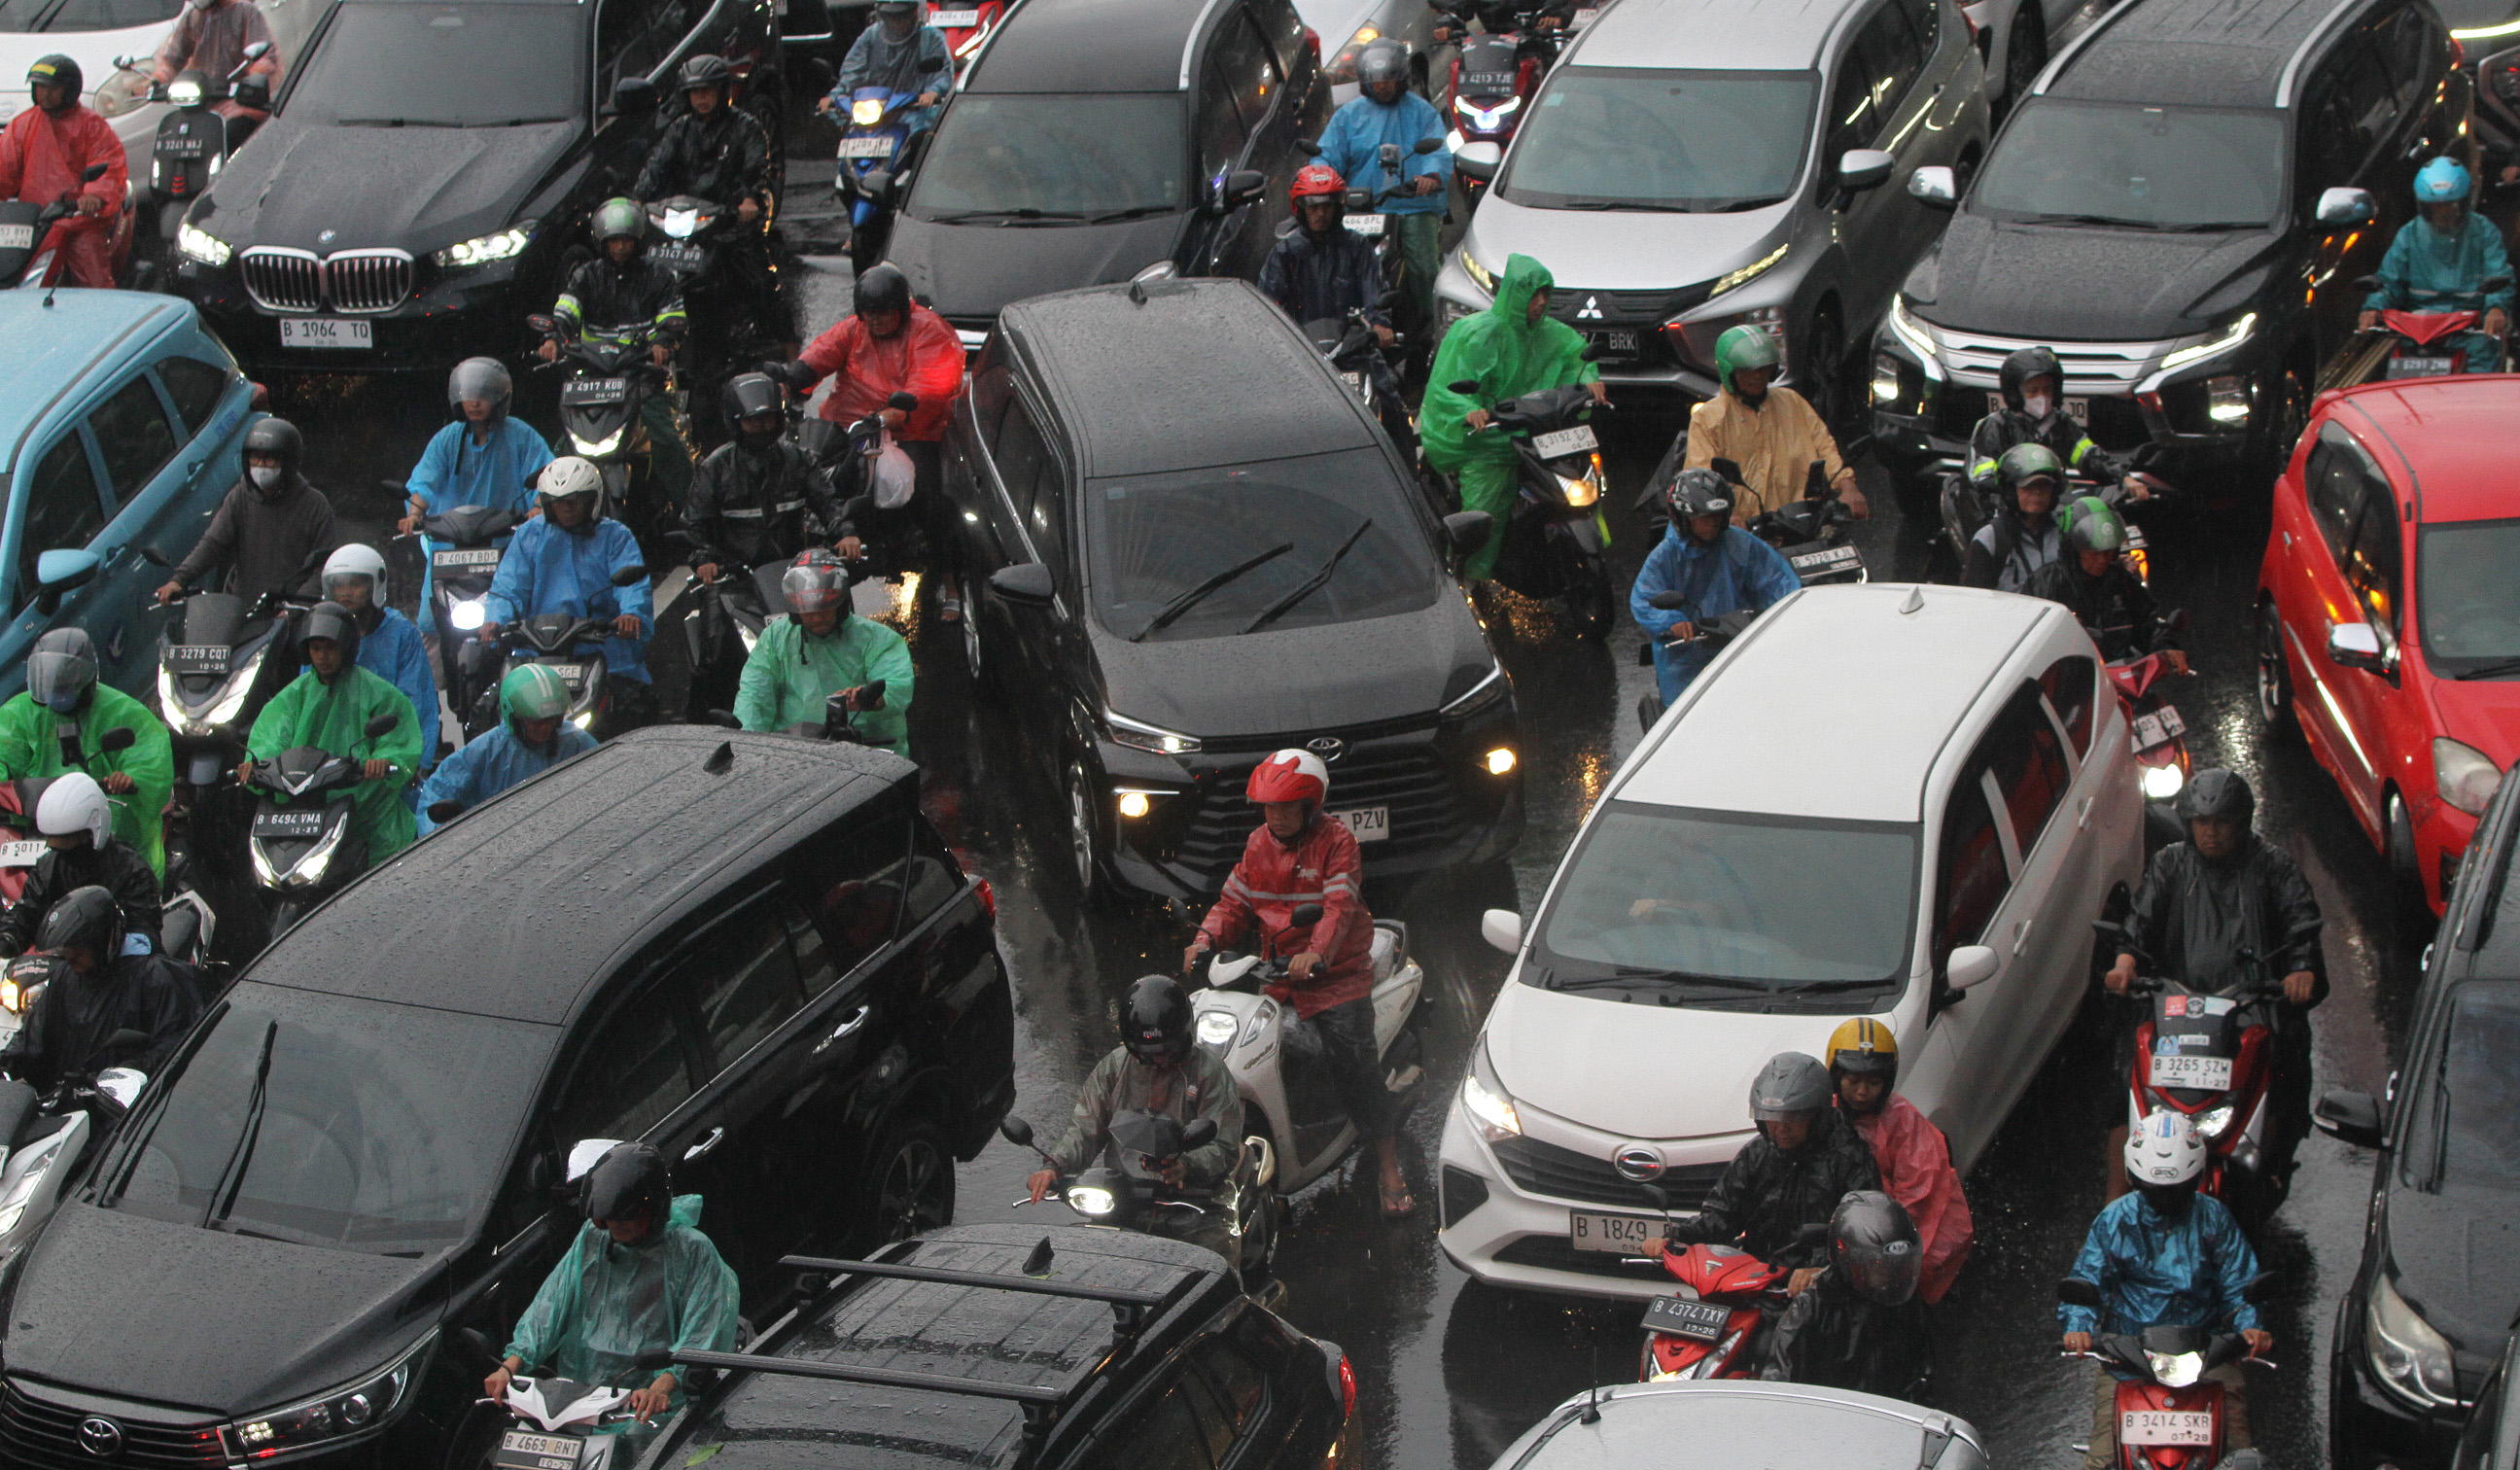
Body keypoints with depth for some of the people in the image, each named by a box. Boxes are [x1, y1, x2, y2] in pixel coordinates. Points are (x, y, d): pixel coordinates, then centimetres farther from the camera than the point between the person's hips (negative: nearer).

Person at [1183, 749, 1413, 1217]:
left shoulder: (1335, 840, -9)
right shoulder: (1259, 843, 9)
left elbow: (1340, 906, -21)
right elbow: (1234, 901, 12)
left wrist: (1317, 954, -38)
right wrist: (1205, 939, -8)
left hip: (1336, 972, -6)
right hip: (1276, 968, 6)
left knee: (1354, 1064, -15)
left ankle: (1391, 1173, -10)